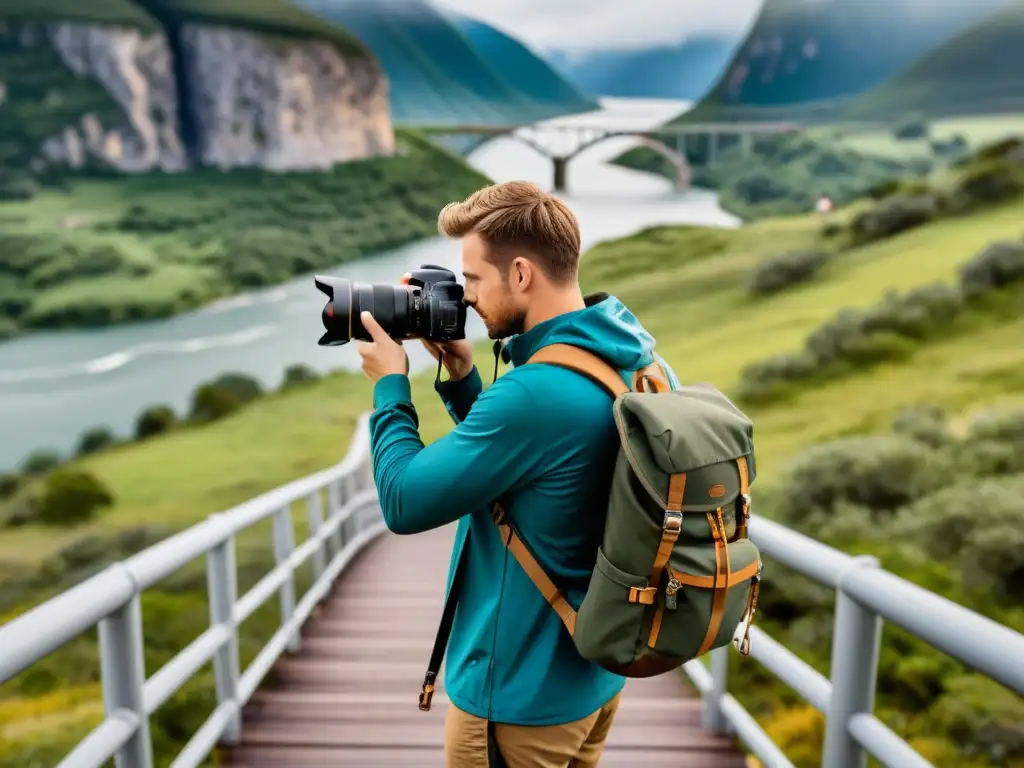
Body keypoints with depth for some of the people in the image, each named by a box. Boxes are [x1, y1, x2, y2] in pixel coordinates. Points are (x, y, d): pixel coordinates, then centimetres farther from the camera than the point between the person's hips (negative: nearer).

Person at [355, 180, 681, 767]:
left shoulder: (536, 393, -32)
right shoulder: (638, 361, -2)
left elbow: (405, 502, -21)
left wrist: (390, 386, -9)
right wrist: (461, 380, 0)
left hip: (521, 692, -8)